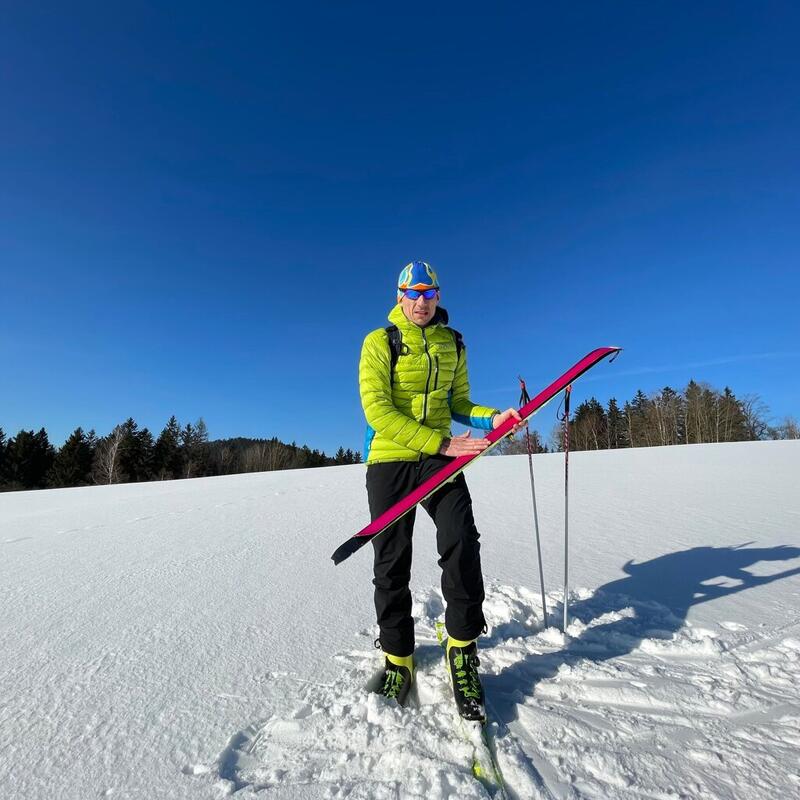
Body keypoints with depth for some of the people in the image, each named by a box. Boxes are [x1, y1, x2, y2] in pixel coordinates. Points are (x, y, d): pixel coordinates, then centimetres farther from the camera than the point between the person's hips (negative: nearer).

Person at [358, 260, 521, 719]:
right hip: (390, 461, -2)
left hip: (439, 458, 3)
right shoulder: (380, 342, -3)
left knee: (461, 541, -17)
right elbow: (377, 411, -14)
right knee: (392, 564, 6)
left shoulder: (453, 344, 12)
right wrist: (445, 444, -20)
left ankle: (463, 649, 7)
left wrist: (492, 419, -4)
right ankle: (398, 658, 28)